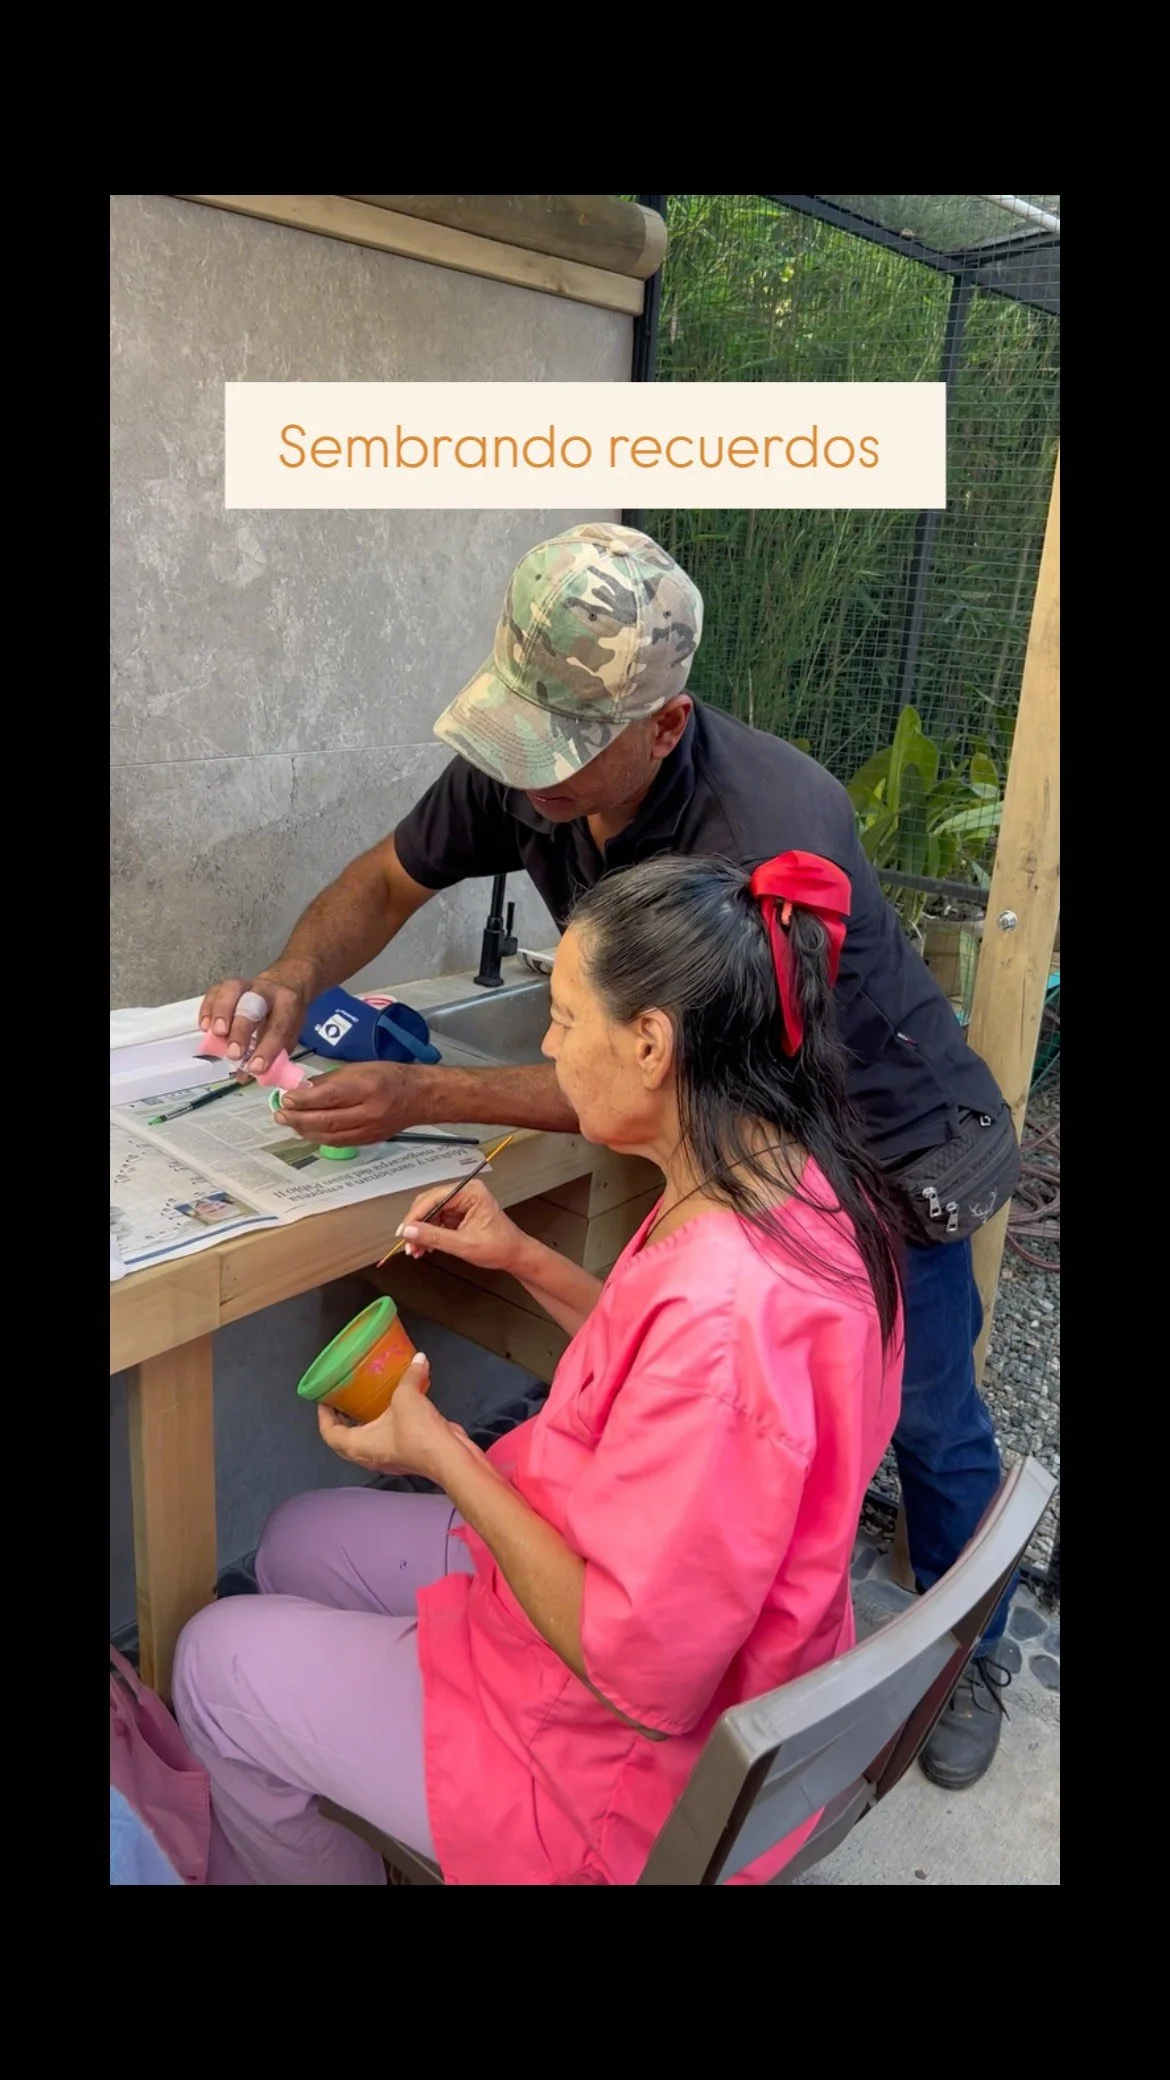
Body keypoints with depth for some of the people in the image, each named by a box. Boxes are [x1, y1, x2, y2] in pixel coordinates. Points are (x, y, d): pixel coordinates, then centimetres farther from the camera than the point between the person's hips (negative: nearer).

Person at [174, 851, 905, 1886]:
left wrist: (440, 1455, -20)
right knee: (303, 1539, 21)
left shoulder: (724, 1305, -39)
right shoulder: (804, 1182, -9)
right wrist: (525, 1259, -1)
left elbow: (638, 1670, -30)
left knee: (216, 1664, 8)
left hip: (642, 1761, -8)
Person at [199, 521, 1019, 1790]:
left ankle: (970, 1655, 39)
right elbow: (388, 881, -2)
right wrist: (292, 981, -23)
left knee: (926, 1421, 12)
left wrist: (424, 1098, -34)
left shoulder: (771, 838, -39)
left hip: (888, 1140, -5)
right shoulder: (521, 770, -20)